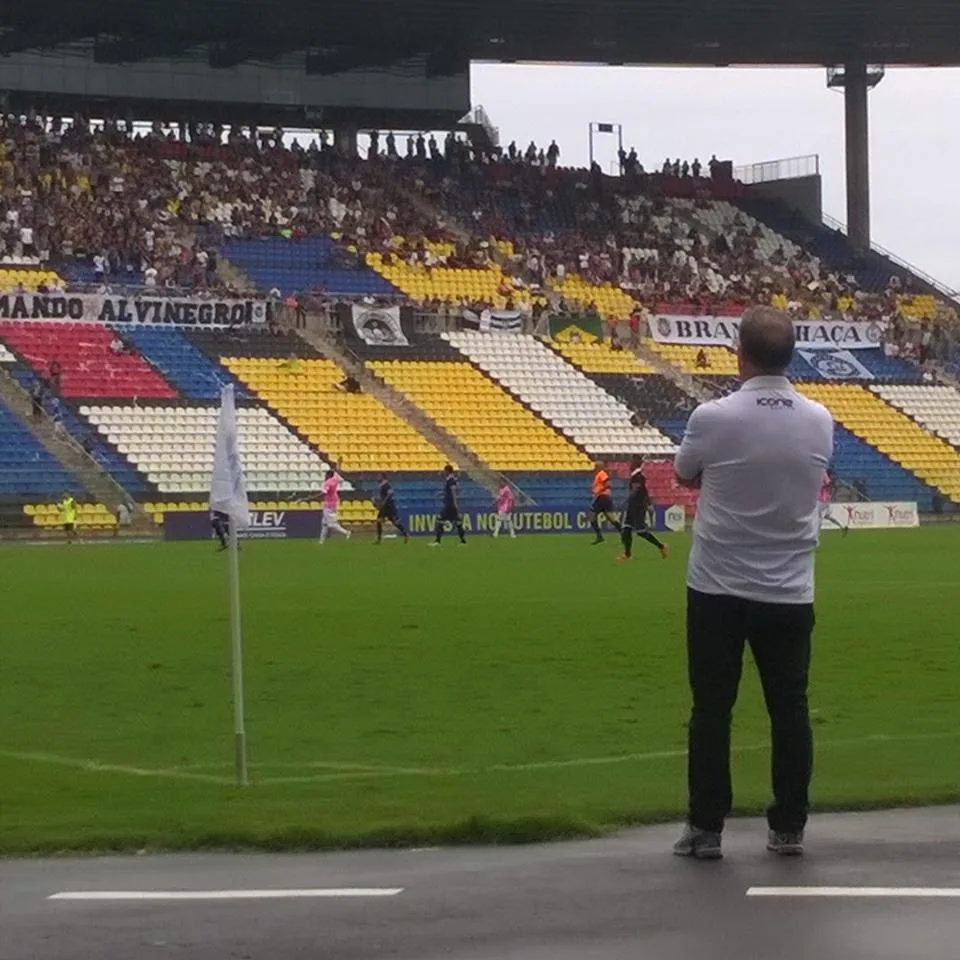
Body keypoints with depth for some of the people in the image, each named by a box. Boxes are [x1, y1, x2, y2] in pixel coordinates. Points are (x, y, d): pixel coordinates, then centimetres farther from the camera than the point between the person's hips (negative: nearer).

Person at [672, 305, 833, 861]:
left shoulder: (713, 418, -13)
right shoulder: (820, 423, -3)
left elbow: (686, 476, 6)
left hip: (718, 589, -2)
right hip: (789, 592, 2)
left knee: (712, 710, 6)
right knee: (790, 710, 10)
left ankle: (706, 829, 8)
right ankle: (788, 828, 14)